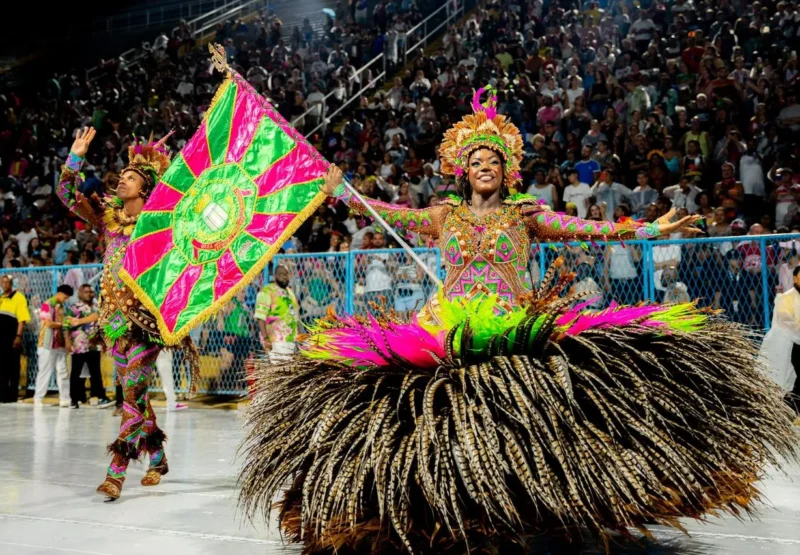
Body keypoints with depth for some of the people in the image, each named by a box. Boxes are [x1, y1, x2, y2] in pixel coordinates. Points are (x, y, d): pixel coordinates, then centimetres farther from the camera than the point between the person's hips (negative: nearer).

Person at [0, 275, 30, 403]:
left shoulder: (18, 297, -4)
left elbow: (22, 319, -10)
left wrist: (18, 336, -17)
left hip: (12, 338, -6)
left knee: (13, 367, -1)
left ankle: (12, 395, 3)